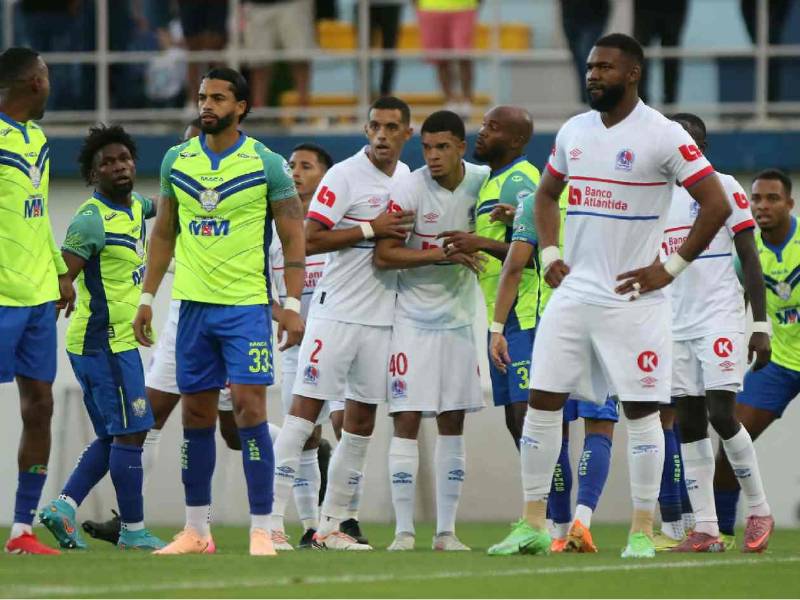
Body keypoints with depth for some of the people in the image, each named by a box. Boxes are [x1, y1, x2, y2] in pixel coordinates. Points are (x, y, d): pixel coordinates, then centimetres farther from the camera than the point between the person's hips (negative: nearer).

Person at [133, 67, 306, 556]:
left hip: (247, 305, -4)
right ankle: (196, 530, 15)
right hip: (194, 304, 4)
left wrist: (293, 304, -11)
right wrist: (148, 298, 13)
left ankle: (262, 530, -10)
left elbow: (293, 238, -3)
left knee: (249, 406, -12)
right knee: (196, 414, 8)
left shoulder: (267, 164, -4)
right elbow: (164, 232, 17)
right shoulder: (177, 160, 8)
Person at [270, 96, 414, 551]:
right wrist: (371, 229, -17)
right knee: (305, 410, -10)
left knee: (362, 421, 7)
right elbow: (309, 241, -15)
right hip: (336, 312, -7)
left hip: (381, 317, 7)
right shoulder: (345, 176, -10)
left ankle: (331, 525, 14)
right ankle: (272, 519, -11)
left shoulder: (408, 179, 12)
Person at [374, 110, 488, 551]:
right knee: (406, 420, -8)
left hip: (458, 316, 4)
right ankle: (403, 530, -4)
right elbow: (383, 254, -15)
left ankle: (446, 531, 11)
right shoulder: (409, 190, -13)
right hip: (413, 318, -4)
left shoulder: (482, 183, 0)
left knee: (452, 423, 6)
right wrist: (442, 254, -21)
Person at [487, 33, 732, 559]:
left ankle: (643, 531, 6)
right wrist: (549, 253, 11)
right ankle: (533, 525, 8)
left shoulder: (663, 136, -10)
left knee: (641, 411, -1)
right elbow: (547, 194, 26)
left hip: (633, 298, -6)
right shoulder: (573, 132, 9)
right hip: (573, 294, 6)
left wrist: (672, 267, -12)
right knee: (543, 402, 1)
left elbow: (716, 205, -11)